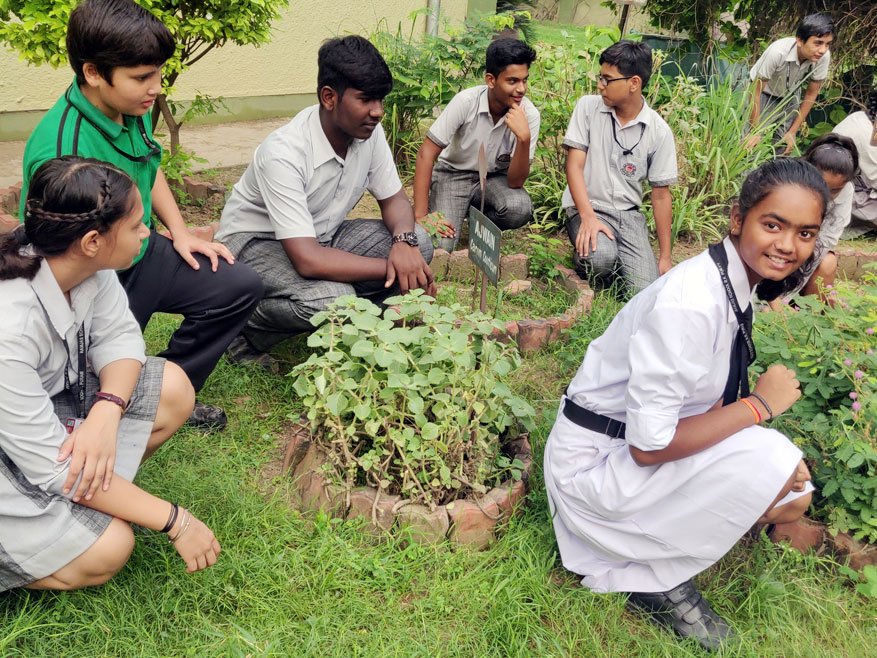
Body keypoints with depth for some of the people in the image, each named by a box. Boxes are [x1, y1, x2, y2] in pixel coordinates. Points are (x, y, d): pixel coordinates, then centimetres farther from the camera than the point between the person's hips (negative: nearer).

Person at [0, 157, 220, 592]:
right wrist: (174, 521, -27)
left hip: (54, 399, 8)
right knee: (106, 550, -20)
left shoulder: (88, 263, -18)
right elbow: (49, 465, -31)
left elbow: (119, 336, -4)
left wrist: (106, 413, -27)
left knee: (173, 389, -8)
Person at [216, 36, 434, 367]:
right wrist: (392, 268, -33)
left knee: (418, 242, -14)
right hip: (255, 243, -6)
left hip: (322, 235, 7)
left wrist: (404, 242, -23)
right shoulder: (284, 153, -32)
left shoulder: (370, 132, -12)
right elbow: (307, 260, -38)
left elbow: (394, 199, 1)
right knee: (332, 299, -36)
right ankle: (244, 327, -7)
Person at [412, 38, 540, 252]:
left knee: (520, 208, -32)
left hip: (495, 178, 2)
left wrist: (524, 137, -38)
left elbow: (515, 182, -21)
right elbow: (426, 153, -21)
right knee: (439, 244, -23)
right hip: (454, 174, -1)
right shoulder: (466, 101, -24)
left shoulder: (529, 114, -19)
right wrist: (421, 215, -26)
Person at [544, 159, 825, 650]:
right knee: (771, 462, -23)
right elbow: (649, 446, -28)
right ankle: (658, 583, -4)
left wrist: (785, 462, -6)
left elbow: (713, 402, 8)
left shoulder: (737, 284, -2)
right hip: (595, 460, -8)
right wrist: (759, 405, -20)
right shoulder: (687, 303, -29)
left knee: (794, 498, 3)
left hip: (649, 450, 8)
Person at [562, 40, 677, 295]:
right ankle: (587, 253, 3)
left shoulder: (659, 131, 0)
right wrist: (588, 217, -21)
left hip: (628, 214, 2)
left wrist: (665, 257, 4)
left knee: (645, 290, -16)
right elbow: (574, 164, -6)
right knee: (600, 259, -34)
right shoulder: (588, 107, -1)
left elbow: (661, 195, 5)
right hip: (587, 207, -1)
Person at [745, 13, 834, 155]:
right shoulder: (777, 52, -39)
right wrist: (755, 132, -25)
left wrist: (793, 131, -8)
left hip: (790, 96, 4)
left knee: (785, 147, -1)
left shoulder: (824, 56, -25)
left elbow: (811, 95, -10)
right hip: (764, 94, -4)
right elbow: (756, 92, -29)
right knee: (752, 145, -18)